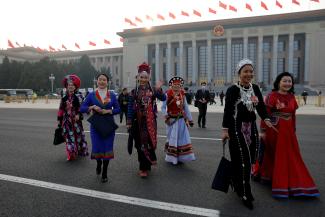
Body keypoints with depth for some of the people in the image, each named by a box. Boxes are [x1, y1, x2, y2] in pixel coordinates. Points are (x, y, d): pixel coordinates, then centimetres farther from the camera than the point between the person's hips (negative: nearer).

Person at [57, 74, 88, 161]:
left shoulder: (77, 98, -1)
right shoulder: (64, 98, 3)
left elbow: (80, 108, -3)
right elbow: (61, 109, 6)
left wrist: (78, 115, -19)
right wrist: (59, 120, 6)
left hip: (76, 119, 0)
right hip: (67, 120, 0)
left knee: (78, 134, 8)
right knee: (69, 136, -1)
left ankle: (79, 151, 26)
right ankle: (71, 154, 5)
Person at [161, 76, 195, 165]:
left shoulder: (182, 94, 5)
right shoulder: (168, 94, -8)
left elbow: (186, 108, 10)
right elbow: (163, 107, -8)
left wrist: (190, 119, 10)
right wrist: (166, 116, -22)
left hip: (181, 120, 4)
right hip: (172, 120, -4)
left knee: (182, 138, 7)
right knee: (172, 138, 5)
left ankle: (180, 157, 20)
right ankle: (171, 158, 18)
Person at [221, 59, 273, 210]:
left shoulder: (255, 88, 7)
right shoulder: (233, 89, -11)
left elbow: (261, 106, 3)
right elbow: (228, 110, -14)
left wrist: (266, 120, -13)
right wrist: (225, 130, -18)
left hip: (252, 128, 6)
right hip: (237, 129, -6)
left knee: (250, 159, 13)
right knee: (243, 160, -4)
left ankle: (238, 185, 34)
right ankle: (245, 194, 8)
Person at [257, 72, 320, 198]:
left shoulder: (292, 97, 7)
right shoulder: (272, 96, -11)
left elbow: (293, 115, 12)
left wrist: (293, 130, 14)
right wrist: (263, 131, -14)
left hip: (288, 131, 6)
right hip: (274, 130, -6)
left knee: (291, 157, 12)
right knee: (275, 156, 8)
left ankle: (291, 182, 30)